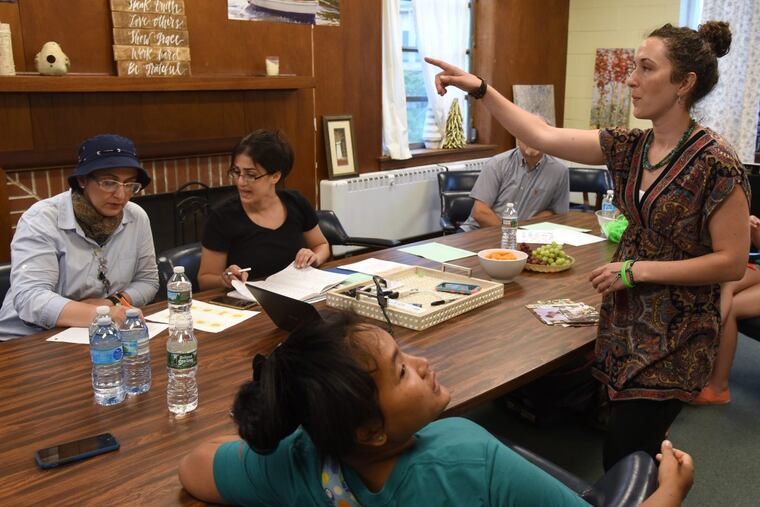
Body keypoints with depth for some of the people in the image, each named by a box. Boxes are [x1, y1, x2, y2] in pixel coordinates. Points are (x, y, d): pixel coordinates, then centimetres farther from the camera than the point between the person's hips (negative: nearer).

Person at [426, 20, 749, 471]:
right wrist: (480, 89, -11)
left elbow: (732, 262, -17)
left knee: (623, 462, -2)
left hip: (675, 336, -6)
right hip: (624, 320, 6)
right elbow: (543, 136, -4)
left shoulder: (716, 163, -18)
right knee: (629, 447, 17)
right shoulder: (629, 146, 0)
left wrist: (637, 270, -19)